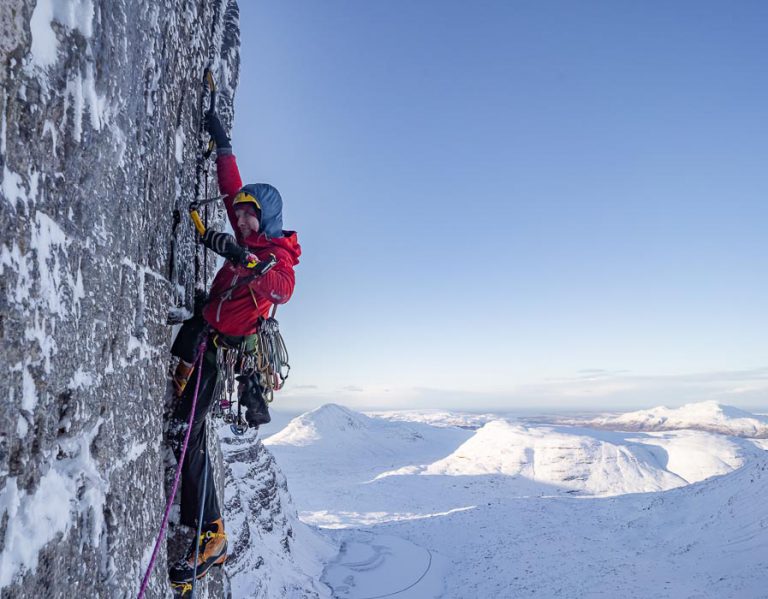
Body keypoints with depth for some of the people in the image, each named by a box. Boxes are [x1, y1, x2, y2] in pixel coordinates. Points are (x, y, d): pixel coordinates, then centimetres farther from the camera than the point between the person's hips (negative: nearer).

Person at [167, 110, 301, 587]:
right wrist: (223, 144, 23)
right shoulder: (250, 240, 14)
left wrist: (244, 259, -45)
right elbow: (233, 191, 24)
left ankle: (212, 537, -12)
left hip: (224, 348, -9)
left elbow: (282, 289, -32)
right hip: (203, 335, 9)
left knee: (187, 430, -15)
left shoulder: (278, 256, -9)